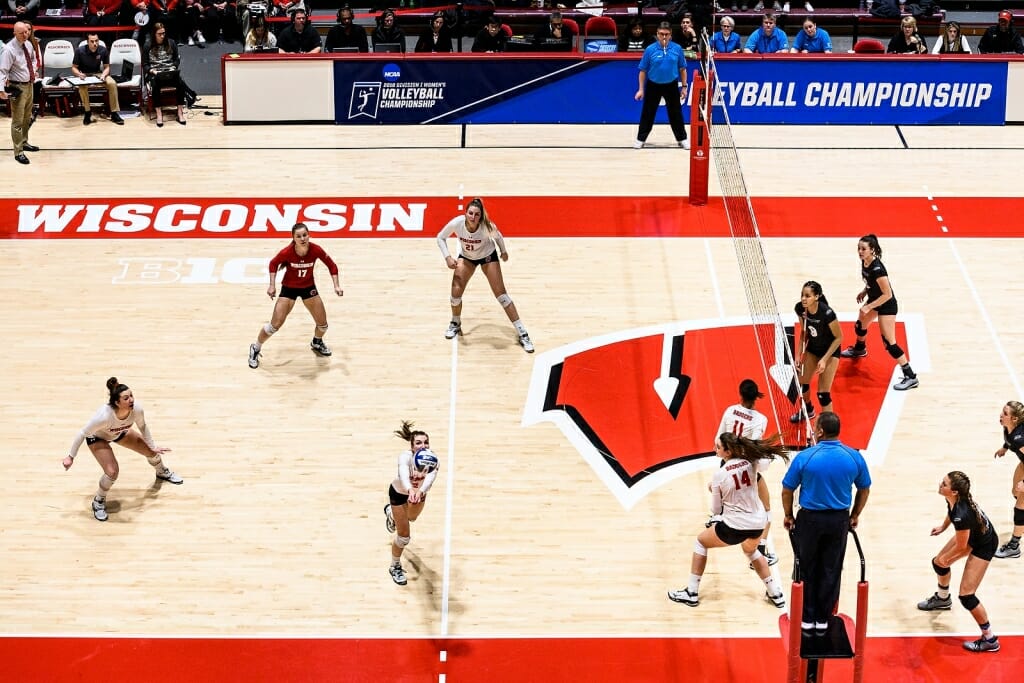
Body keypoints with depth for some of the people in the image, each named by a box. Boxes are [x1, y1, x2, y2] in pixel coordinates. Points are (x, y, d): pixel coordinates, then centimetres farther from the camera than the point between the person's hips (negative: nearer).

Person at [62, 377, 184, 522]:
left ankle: (162, 473, 51)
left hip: (120, 432, 5)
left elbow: (142, 427, -7)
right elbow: (82, 434, -31)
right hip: (97, 438, -5)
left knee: (152, 451, 13)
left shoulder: (137, 409, -32)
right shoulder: (104, 416, -46)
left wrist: (153, 446, 2)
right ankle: (98, 502, 8)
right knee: (112, 472, -23)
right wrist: (70, 456, -21)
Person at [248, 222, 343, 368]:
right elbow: (273, 264, -8)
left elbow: (331, 265, -8)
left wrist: (336, 285, -16)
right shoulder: (287, 252, -29)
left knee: (323, 324, 8)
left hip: (308, 287, 3)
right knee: (275, 325, -8)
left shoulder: (316, 250, -24)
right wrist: (272, 285, -13)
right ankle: (255, 350, 16)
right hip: (289, 288, -3)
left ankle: (317, 342, 44)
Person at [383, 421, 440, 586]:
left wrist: (421, 491, -78)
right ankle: (395, 568, 26)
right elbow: (404, 474, -63)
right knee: (404, 535, -2)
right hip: (399, 492, -4)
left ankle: (391, 513, 69)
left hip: (419, 492, 4)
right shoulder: (405, 457, -41)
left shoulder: (431, 459, -36)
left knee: (411, 518, 33)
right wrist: (410, 490, -85)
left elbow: (431, 477, -57)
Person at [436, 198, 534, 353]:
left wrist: (503, 251, 7)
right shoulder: (457, 223, -31)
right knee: (456, 291, -9)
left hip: (488, 256, -2)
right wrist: (447, 257, -25)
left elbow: (498, 237, -10)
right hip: (466, 257, 2)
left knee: (501, 294, -7)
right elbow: (441, 237, -13)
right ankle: (455, 324, 24)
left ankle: (522, 334, -3)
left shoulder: (487, 227, -35)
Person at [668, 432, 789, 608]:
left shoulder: (719, 474, -15)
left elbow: (716, 509, -3)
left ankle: (692, 593, 21)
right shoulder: (751, 462, -6)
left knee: (701, 542, 21)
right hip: (758, 523, 5)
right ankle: (775, 593, 35)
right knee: (750, 550, 37)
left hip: (735, 527, -5)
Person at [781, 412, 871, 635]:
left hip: (810, 519, -2)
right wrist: (855, 515, 20)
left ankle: (807, 619, 19)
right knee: (831, 571, 13)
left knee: (807, 570, 13)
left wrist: (788, 516, 10)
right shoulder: (854, 457, -7)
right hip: (839, 520, 2)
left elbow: (787, 489, -5)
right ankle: (823, 620, 21)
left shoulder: (804, 457, -14)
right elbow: (864, 489, 6)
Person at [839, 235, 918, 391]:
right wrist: (864, 291, 8)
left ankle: (911, 377, -5)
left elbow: (887, 294, -29)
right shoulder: (865, 262, -8)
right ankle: (859, 349, 62)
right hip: (873, 300, 9)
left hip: (887, 306, -9)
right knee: (860, 325, 30)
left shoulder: (877, 269, -33)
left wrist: (868, 307, -26)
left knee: (889, 343, -11)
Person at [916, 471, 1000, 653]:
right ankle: (943, 599, 56)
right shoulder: (953, 499, -20)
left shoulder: (961, 515, -42)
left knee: (966, 595, -7)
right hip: (969, 534, 9)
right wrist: (943, 527, 17)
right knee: (938, 563, 25)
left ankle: (990, 640, 11)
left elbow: (961, 547, -26)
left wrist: (945, 558, -8)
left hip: (983, 546, -9)